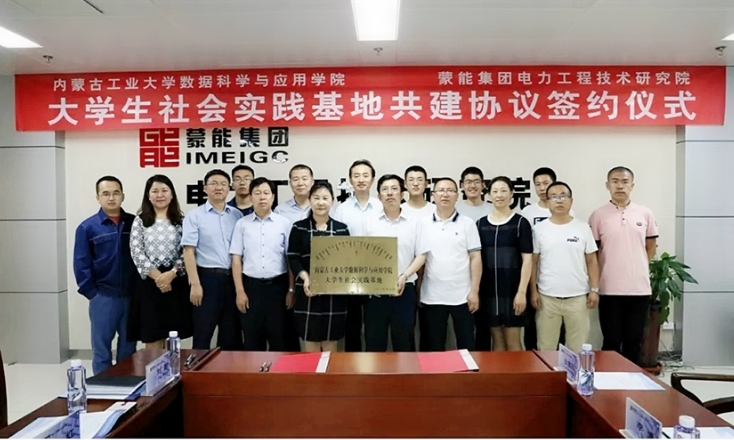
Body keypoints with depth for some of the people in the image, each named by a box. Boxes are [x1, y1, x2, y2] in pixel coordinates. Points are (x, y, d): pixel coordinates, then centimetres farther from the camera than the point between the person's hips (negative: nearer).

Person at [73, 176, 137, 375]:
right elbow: (81, 265, -2)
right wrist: (92, 293, -6)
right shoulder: (87, 227, -1)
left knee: (128, 347, 13)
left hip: (131, 295, 2)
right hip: (103, 297, -2)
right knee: (101, 348, 7)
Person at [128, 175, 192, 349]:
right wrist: (157, 276, -13)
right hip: (149, 282, 0)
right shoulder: (140, 221, 6)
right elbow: (136, 252, -3)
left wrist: (171, 273, -14)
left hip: (176, 281, 1)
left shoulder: (181, 221, 7)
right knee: (152, 336, 2)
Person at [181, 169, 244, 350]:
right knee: (203, 332, 5)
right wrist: (195, 284, -12)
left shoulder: (237, 215, 7)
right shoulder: (195, 216, -1)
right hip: (207, 277, -3)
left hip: (233, 278, 3)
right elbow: (188, 251, -6)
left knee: (231, 332, 12)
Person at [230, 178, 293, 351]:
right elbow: (236, 259, 2)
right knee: (252, 340, 10)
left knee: (279, 338, 8)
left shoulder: (284, 223, 1)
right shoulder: (242, 224, 3)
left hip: (278, 285, 0)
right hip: (251, 286, 1)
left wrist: (291, 290, -1)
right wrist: (240, 291, -3)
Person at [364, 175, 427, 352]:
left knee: (403, 343, 9)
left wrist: (404, 276, -13)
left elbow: (421, 255, 1)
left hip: (404, 291, 0)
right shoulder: (370, 224, 6)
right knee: (374, 343, 7)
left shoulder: (413, 223, 4)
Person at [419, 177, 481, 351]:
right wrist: (418, 291, 3)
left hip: (462, 296, -1)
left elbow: (475, 258, -1)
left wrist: (474, 291, -7)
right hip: (432, 296, 1)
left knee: (466, 346, 8)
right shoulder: (424, 224, 4)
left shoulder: (467, 223, 0)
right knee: (435, 347, 12)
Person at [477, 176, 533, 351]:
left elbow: (527, 259, -6)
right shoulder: (481, 223, 7)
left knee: (512, 340, 3)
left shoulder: (520, 223, -3)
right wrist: (476, 290, 4)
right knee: (497, 338, 11)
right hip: (488, 289, 3)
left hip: (512, 288, -3)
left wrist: (522, 291, -12)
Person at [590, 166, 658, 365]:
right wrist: (595, 283, 0)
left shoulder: (646, 214, 4)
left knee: (634, 342, 12)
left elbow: (651, 246, 15)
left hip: (639, 288, 2)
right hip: (610, 289, -2)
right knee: (611, 342, 6)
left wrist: (638, 269, 11)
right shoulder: (598, 216, -2)